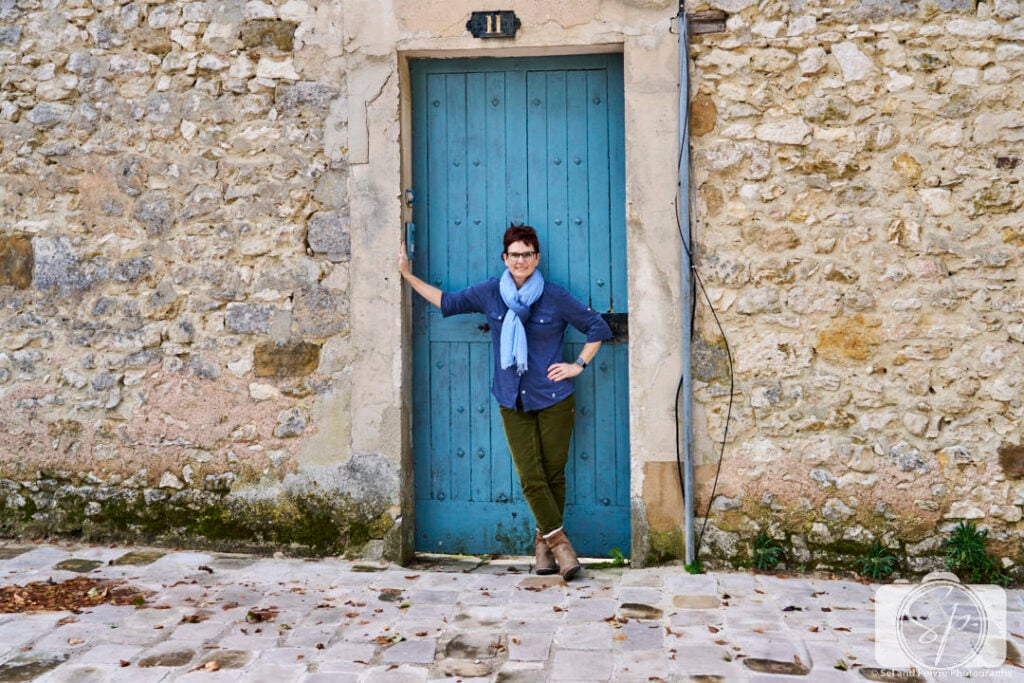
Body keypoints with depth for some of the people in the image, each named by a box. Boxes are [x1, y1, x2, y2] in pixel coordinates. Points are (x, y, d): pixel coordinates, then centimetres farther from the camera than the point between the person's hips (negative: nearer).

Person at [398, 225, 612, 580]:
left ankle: (544, 542, 20)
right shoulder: (490, 293, 3)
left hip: (554, 400, -2)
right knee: (531, 477, -6)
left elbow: (598, 327, 5)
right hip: (513, 402, 2)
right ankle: (560, 544, 1)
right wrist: (408, 275, 15)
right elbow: (448, 302, 15)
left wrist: (578, 365, -1)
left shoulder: (556, 297, -4)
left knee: (553, 473, 4)